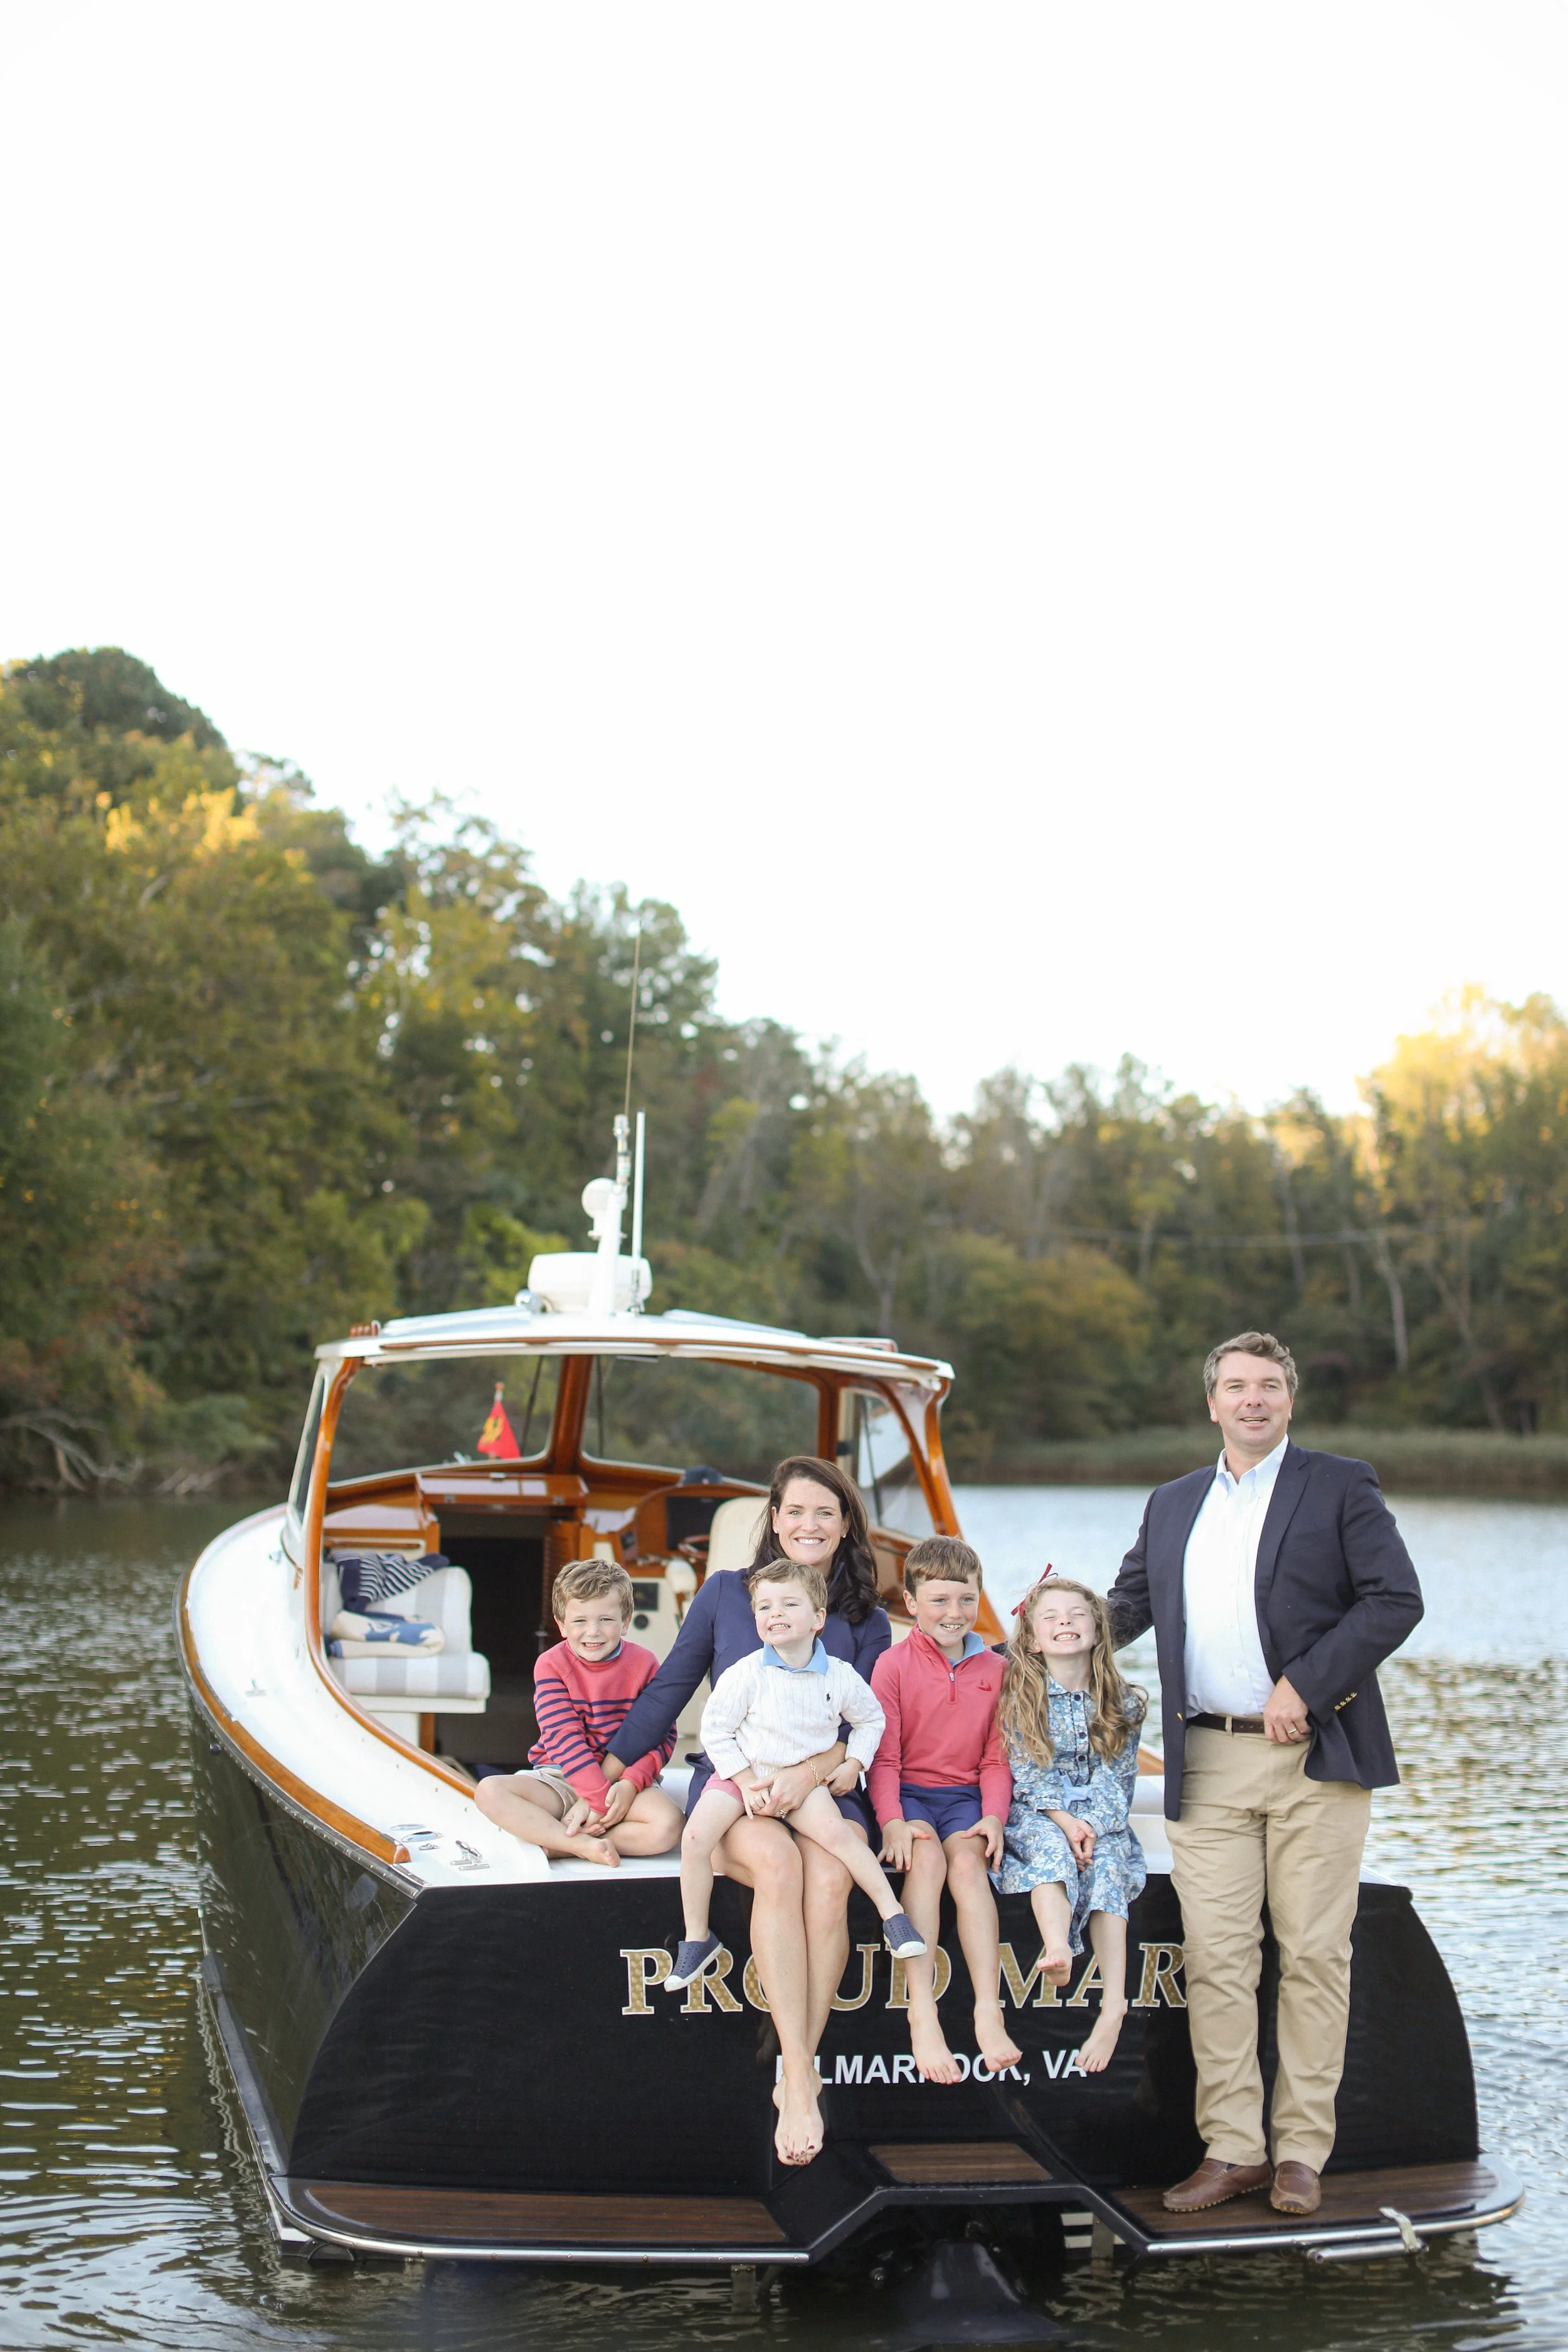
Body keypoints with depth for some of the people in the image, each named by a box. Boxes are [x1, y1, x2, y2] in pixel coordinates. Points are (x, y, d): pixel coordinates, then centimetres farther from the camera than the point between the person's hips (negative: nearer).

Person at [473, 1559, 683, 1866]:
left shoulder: (643, 1664, -1)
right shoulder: (551, 1665, -4)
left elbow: (662, 1737, -4)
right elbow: (563, 1738, -14)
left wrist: (631, 1784, -23)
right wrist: (599, 1797, -25)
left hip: (625, 1780, 0)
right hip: (561, 1778, 0)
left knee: (668, 1826, -33)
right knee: (490, 1792, -28)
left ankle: (554, 1842, -25)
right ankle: (585, 1845, -33)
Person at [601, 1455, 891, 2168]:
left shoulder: (865, 1623, 12)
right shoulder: (725, 1593, 10)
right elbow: (668, 1690, 14)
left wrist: (808, 1774, -17)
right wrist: (610, 1775, 10)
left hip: (823, 1789, 1)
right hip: (732, 1783, -1)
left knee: (829, 1876, -34)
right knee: (778, 1863, -35)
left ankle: (794, 2076, -27)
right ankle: (803, 2080, -37)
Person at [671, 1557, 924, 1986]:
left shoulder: (840, 1677, -3)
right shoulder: (745, 1674, -11)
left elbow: (871, 1719, 16)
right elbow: (715, 1731, -6)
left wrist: (853, 1765, 3)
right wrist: (748, 1783, -11)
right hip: (743, 1774, 0)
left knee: (832, 1828, -29)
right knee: (695, 1837, -21)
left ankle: (892, 1913, -20)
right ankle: (696, 1939, -5)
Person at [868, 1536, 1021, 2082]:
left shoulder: (994, 1669, 9)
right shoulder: (893, 1664, 1)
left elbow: (997, 1756, 9)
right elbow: (883, 1753, -3)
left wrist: (994, 1815, -9)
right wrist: (892, 1820, -17)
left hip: (964, 1794, 2)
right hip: (907, 1792, -2)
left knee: (967, 1857, -29)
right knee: (926, 1856, -31)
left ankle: (988, 2010, -35)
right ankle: (922, 2013, -37)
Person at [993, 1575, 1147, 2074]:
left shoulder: (1119, 1701, 6)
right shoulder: (1020, 1697, 2)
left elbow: (1116, 1774, 0)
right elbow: (1026, 1772, -5)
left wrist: (1093, 1824, -17)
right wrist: (1064, 1820, -19)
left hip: (1101, 1815, 1)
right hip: (1037, 1813, -1)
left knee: (1106, 1861, -29)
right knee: (1050, 1847, -34)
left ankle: (1113, 2005, -41)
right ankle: (1057, 1949, -62)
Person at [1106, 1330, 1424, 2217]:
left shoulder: (1342, 1486, 2)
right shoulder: (1172, 1504, 17)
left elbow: (1396, 1600, -7)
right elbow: (1129, 1607, 26)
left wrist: (1305, 1687, -13)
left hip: (1316, 1756, -4)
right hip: (1209, 1762, 4)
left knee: (1314, 1956, -1)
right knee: (1217, 1959, 1)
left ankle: (1301, 2152, 7)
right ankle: (1232, 2149, 7)